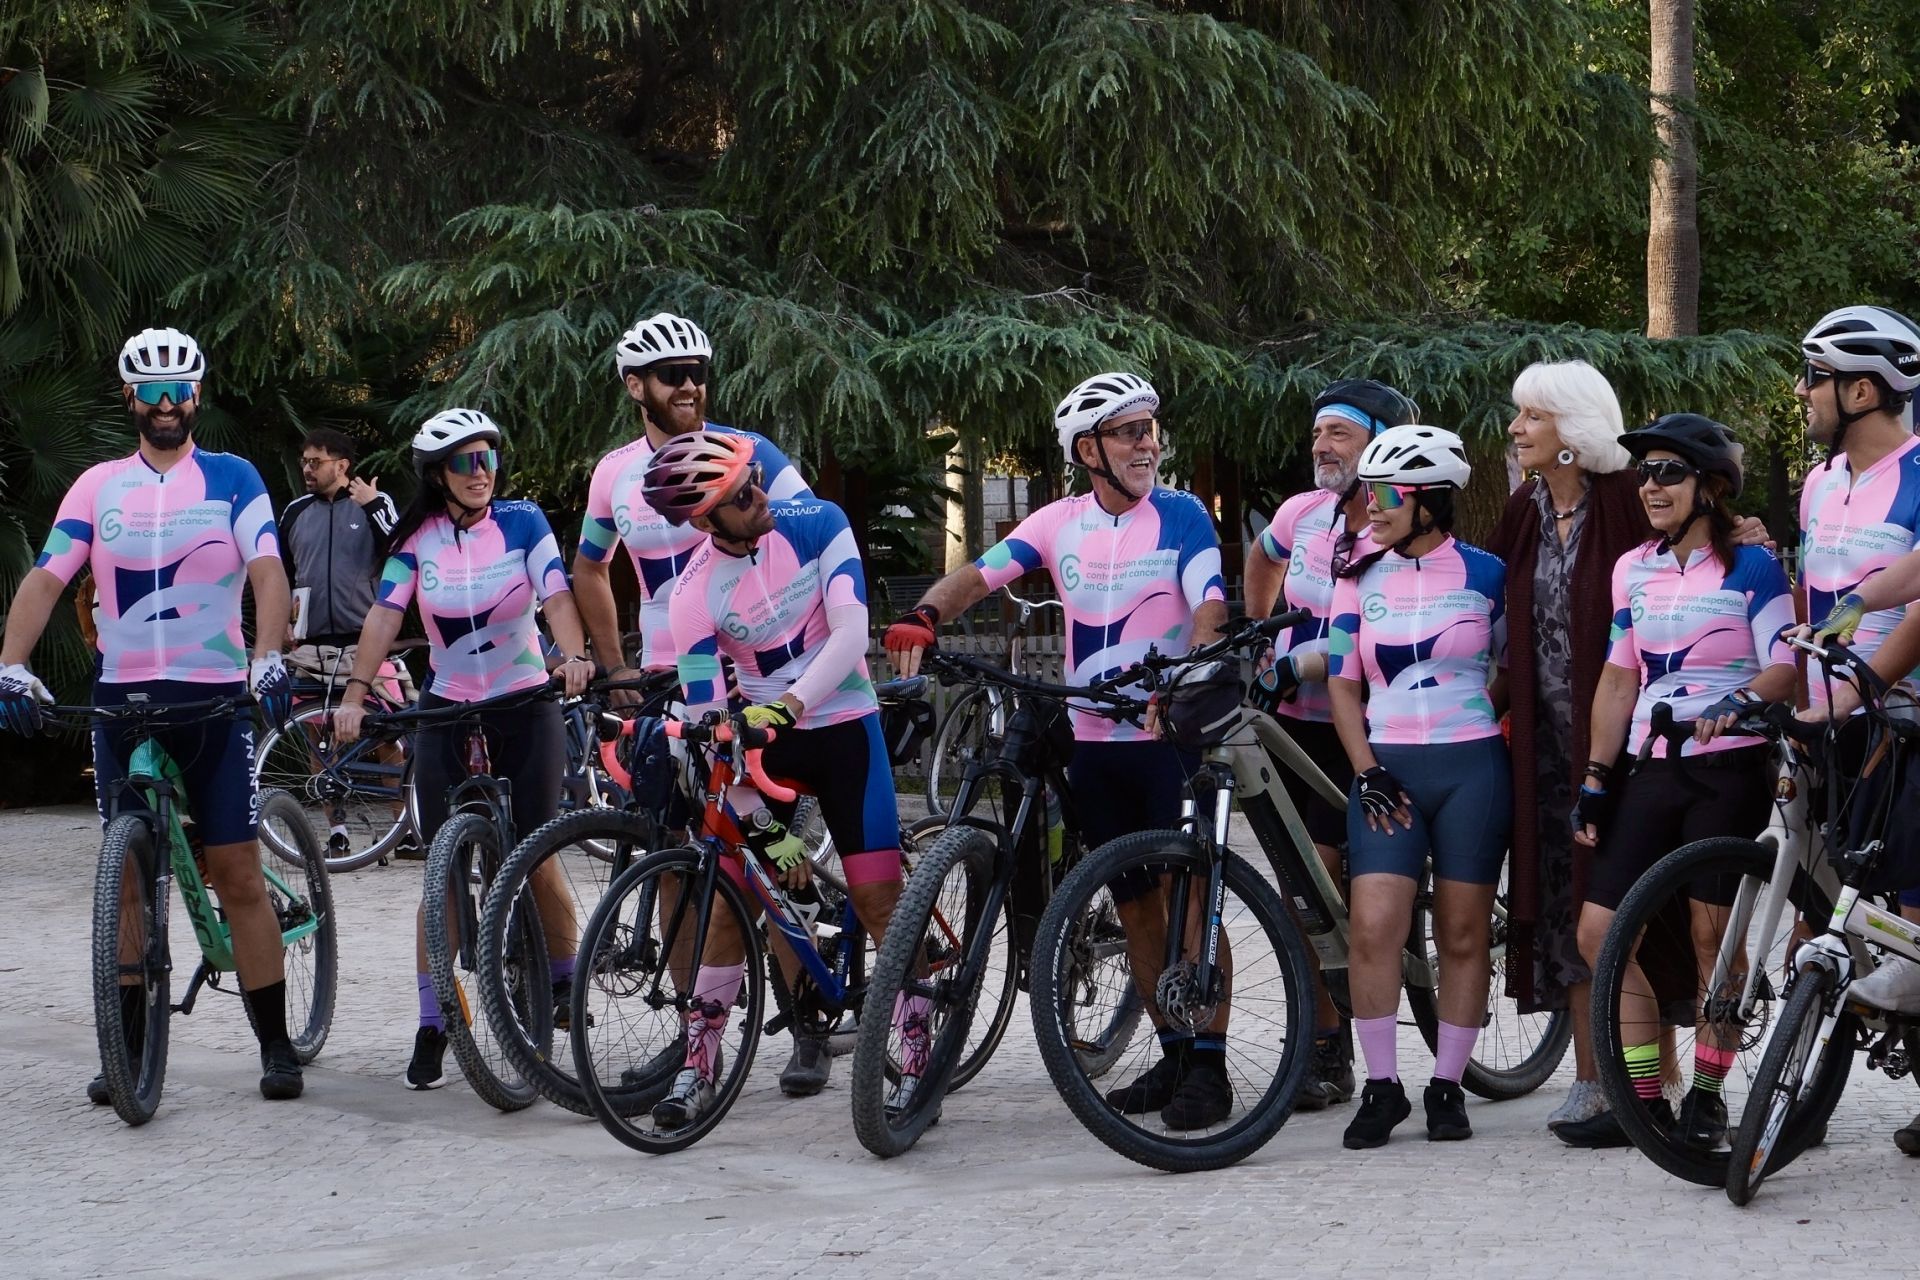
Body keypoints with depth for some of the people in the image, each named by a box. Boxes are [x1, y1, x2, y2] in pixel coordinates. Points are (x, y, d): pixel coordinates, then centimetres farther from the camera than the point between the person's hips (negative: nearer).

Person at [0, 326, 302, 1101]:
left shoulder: (232, 479, 2)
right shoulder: (98, 486, 7)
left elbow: (267, 573, -11)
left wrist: (268, 660, -28)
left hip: (216, 700, -2)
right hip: (123, 701, 2)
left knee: (239, 877, -3)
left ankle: (277, 1046, 3)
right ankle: (129, 1049, 13)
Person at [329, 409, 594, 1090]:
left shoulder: (522, 522, -4)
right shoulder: (417, 538, 0)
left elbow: (557, 595, -15)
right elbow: (385, 614, -9)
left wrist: (574, 656, -34)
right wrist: (356, 691, -21)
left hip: (527, 707, -1)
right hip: (447, 713, 1)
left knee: (537, 860, -2)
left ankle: (565, 989, 21)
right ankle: (431, 1027, 3)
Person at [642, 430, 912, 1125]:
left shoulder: (815, 524, -15)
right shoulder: (694, 596, -16)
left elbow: (851, 635, -21)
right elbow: (708, 725, -16)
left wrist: (786, 703, -36)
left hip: (844, 726, -1)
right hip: (762, 736, 1)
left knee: (878, 898, -8)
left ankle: (917, 1060, -1)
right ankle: (698, 1066, 9)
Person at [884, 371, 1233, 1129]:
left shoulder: (1181, 515, -5)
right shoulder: (1059, 524, 5)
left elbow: (1209, 610, -15)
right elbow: (980, 574, -5)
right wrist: (923, 618, -25)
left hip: (1172, 733, -4)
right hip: (1095, 742, 4)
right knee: (1133, 900, 10)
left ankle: (1209, 1066, -1)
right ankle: (1173, 1054, 21)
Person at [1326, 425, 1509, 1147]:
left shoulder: (1485, 574, 2)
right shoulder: (1360, 580, 8)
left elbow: (1512, 669, 12)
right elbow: (1342, 682, 8)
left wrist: (1478, 727, 1)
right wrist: (1367, 772, -2)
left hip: (1471, 768, -1)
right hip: (1385, 768, 1)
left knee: (1463, 934, 2)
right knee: (1374, 926, -12)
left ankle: (1448, 1087, 11)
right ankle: (1381, 1087, -4)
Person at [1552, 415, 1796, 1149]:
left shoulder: (1750, 568, -3)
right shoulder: (1633, 571, 13)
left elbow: (1785, 669, -10)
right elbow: (1618, 678, 14)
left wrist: (1739, 701, -30)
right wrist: (1595, 778, 10)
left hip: (1727, 768, -6)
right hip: (1650, 771, 6)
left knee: (1712, 931, -5)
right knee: (1601, 930, -2)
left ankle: (1706, 1096, 8)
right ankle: (1643, 1101, 6)